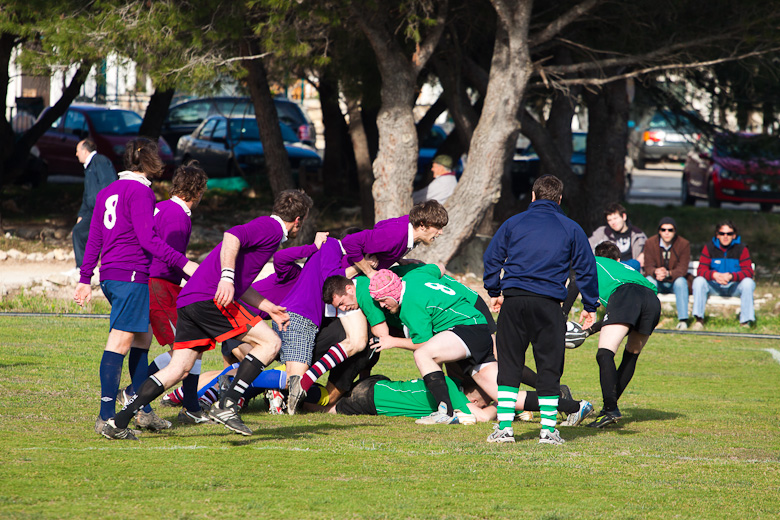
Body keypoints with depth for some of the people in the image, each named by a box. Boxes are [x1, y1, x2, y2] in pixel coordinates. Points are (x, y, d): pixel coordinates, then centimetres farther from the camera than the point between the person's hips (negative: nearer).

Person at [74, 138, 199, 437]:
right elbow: (148, 239, -16)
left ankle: (143, 411, 19)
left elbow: (93, 239, 18)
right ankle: (107, 417, -14)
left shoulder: (107, 192, 17)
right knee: (120, 342, -11)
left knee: (143, 337, 17)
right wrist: (183, 263, -15)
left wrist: (85, 279, 21)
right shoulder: (140, 191, -9)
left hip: (109, 276, 9)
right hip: (131, 276, -9)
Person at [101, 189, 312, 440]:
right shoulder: (272, 228, -2)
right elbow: (232, 236, -21)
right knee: (270, 342, -7)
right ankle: (226, 405, -15)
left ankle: (118, 423, 3)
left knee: (179, 369, 9)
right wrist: (227, 277, -29)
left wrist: (269, 308, 36)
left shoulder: (266, 227, 29)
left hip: (189, 298, 10)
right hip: (210, 298, -10)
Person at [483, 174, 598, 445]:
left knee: (509, 364, 7)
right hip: (548, 304, -1)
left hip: (514, 300, 1)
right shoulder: (570, 229, 10)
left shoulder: (514, 223, 12)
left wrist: (494, 292, 24)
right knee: (549, 366, 5)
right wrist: (590, 306, 19)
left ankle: (504, 427, 3)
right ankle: (548, 430, 3)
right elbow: (586, 268, 11)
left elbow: (491, 258, 13)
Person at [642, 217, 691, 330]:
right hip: (658, 284, 1)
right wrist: (656, 272, -36)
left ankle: (683, 320, -35)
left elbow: (682, 269, -17)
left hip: (675, 280, -1)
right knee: (649, 280, -31)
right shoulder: (650, 243, -6)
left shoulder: (684, 244, -9)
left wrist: (668, 273, -39)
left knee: (680, 281, -34)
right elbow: (648, 267, -10)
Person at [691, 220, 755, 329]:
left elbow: (748, 272, -15)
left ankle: (745, 321, -26)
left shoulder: (741, 249, -5)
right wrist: (714, 275, -33)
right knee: (698, 281, -27)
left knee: (748, 283, -31)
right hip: (714, 287, 1)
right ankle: (699, 319, -24)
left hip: (734, 287, -1)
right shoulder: (709, 248, -1)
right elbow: (701, 270, -10)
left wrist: (731, 276, -34)